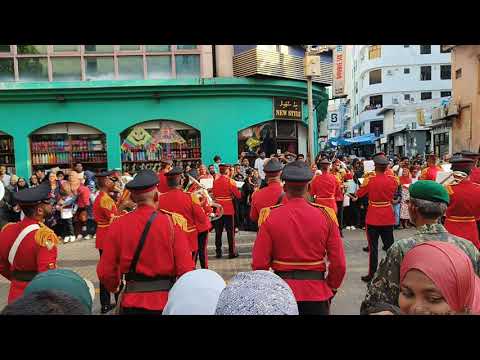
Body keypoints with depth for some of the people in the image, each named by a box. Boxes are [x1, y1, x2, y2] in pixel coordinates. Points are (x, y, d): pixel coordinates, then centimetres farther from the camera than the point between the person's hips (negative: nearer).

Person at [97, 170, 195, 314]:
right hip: (166, 302, 0)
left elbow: (105, 272, -5)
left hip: (131, 303, 1)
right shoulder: (173, 222, -14)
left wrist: (115, 287, 17)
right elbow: (186, 269, -15)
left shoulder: (118, 225, -9)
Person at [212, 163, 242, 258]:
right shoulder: (230, 181, -11)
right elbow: (238, 195, -9)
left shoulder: (215, 182, 3)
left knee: (218, 232, 9)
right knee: (230, 231, 4)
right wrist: (232, 194, 10)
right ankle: (232, 252, 8)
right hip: (228, 210, -4)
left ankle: (218, 252, 14)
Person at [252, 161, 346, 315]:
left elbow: (259, 264, -11)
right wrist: (330, 289, 9)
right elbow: (339, 264, -8)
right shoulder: (325, 215, -10)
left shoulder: (270, 216, -12)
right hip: (317, 294, 0)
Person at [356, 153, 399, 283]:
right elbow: (394, 193, 13)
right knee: (390, 246, 13)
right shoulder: (393, 179, -3)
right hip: (388, 217, 3)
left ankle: (372, 274, 9)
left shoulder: (370, 179, -14)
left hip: (373, 217, -3)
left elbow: (359, 194, -2)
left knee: (373, 247, 4)